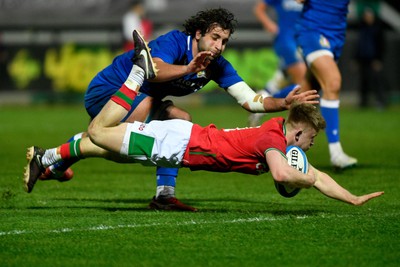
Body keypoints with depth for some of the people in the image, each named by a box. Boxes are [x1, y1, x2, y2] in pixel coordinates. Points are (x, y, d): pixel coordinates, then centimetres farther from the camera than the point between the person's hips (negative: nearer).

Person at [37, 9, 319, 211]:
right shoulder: (174, 42, -25)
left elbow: (251, 100, -5)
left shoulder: (218, 67, -3)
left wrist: (284, 103, -21)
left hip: (141, 103, 8)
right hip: (104, 92, -8)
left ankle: (165, 193, -9)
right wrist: (187, 69, -63)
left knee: (181, 120, -6)